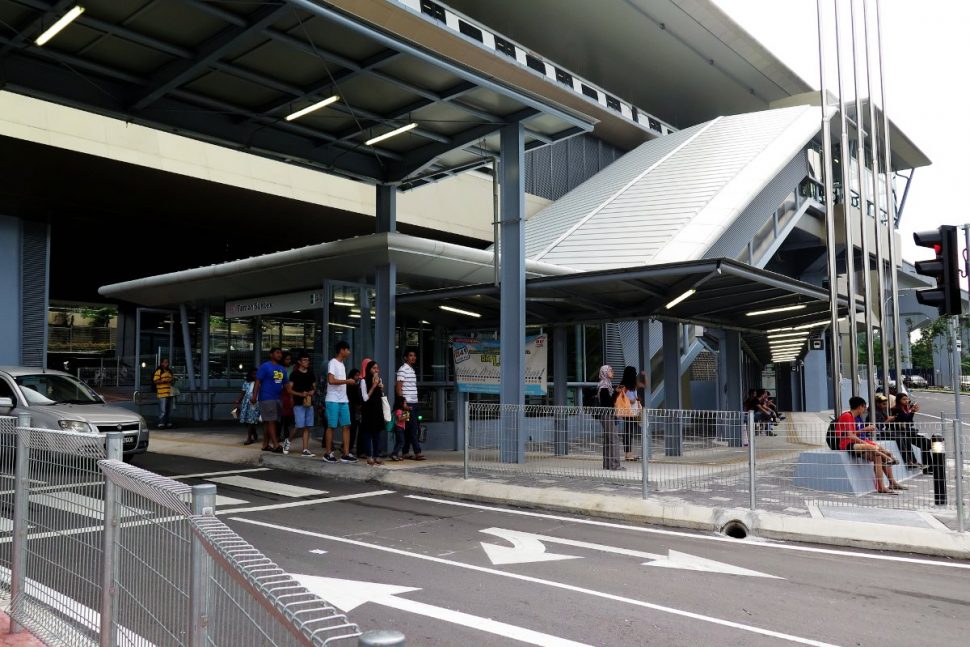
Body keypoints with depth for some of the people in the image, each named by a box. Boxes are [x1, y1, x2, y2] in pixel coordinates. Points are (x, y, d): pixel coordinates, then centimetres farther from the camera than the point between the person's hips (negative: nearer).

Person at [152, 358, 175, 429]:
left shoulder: (169, 371, 20)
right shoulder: (158, 371, -3)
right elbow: (155, 381, -11)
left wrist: (173, 379, 10)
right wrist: (164, 381, -19)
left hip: (170, 393, 8)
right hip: (162, 394, -8)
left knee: (169, 410, 10)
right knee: (163, 410, -9)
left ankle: (168, 423, 16)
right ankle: (161, 424, -5)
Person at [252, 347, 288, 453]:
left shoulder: (282, 369, 14)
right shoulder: (265, 366, -6)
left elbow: (285, 384, 17)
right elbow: (258, 382, -10)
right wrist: (254, 396, -17)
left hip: (277, 398, 7)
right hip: (266, 398, -7)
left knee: (268, 422, 11)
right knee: (271, 421, -7)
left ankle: (266, 445, 16)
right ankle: (276, 445, -9)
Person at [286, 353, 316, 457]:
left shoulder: (311, 374, 13)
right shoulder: (294, 374, -2)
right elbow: (289, 390, -5)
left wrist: (313, 392, -2)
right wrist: (301, 394, -18)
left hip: (309, 402, 5)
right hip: (298, 403, -5)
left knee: (307, 427, 3)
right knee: (300, 426, -10)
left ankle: (305, 449, 5)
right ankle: (288, 441, 16)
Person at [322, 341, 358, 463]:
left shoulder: (342, 364, 18)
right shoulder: (332, 363, -9)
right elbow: (331, 380, -20)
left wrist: (352, 382, 8)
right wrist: (347, 381, -14)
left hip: (343, 400, 8)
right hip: (333, 400, -8)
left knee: (346, 426, 3)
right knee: (331, 426, -1)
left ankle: (346, 454, 4)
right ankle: (328, 453, 7)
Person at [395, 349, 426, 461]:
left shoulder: (412, 370, 18)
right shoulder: (403, 370, -8)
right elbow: (398, 387, -13)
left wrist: (415, 401, 17)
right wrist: (403, 403, -18)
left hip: (414, 403, 9)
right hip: (407, 403, -8)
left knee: (408, 429, 9)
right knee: (413, 428, -10)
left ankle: (405, 452, 13)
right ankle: (417, 452, -11)